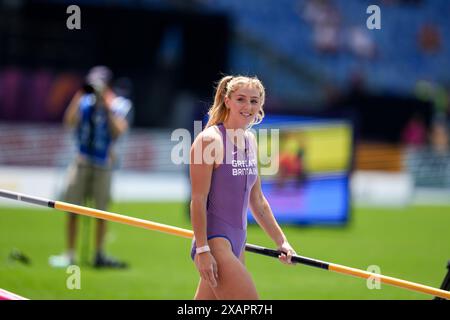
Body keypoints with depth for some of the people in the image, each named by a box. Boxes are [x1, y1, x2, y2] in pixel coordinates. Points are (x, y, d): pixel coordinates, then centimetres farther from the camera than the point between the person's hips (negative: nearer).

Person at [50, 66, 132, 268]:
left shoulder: (120, 105, -3)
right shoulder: (85, 102, 2)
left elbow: (118, 131, -16)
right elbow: (70, 122, -11)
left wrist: (107, 107, -21)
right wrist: (79, 97, -15)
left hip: (103, 163, -1)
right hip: (82, 160, 1)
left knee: (101, 210, 4)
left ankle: (99, 255, 13)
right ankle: (69, 255, 6)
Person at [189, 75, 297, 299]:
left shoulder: (250, 140, 13)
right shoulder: (210, 140, -11)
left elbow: (257, 201, 21)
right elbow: (198, 200, -14)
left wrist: (281, 241, 20)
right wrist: (202, 250, -19)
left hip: (236, 241, 8)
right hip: (214, 240, -8)